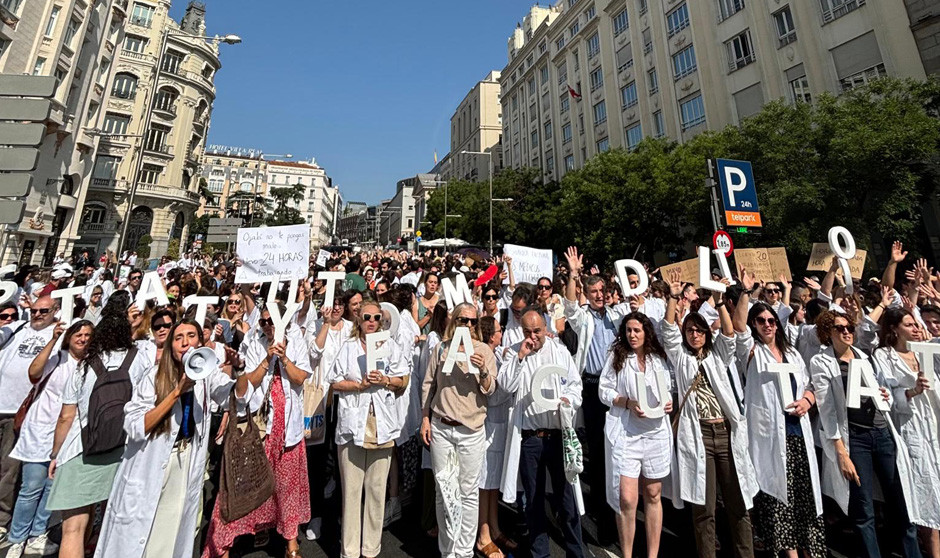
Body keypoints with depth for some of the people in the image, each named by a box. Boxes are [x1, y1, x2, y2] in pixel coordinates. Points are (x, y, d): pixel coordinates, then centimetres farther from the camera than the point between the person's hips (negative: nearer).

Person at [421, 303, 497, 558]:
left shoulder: (484, 350, -3)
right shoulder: (442, 348, 3)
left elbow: (490, 390, -7)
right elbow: (429, 384, 8)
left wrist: (483, 370, -27)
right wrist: (425, 419, 4)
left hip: (471, 430, -1)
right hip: (440, 427, 2)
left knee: (469, 492, 8)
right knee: (444, 490, 12)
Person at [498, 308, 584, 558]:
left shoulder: (560, 351, 3)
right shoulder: (513, 353, 1)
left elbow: (575, 383, 7)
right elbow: (505, 386, -8)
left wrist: (568, 399, -13)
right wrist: (520, 357, -14)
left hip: (558, 434, 0)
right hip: (528, 437, 0)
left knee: (566, 497, 10)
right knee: (533, 500, 16)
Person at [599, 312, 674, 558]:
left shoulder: (659, 358, 7)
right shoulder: (616, 357, 0)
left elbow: (670, 389, 16)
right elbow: (604, 391, -2)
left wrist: (670, 403, -4)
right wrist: (628, 403, -16)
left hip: (656, 432, 3)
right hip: (625, 433, -2)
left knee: (653, 495, 13)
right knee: (626, 499, -3)